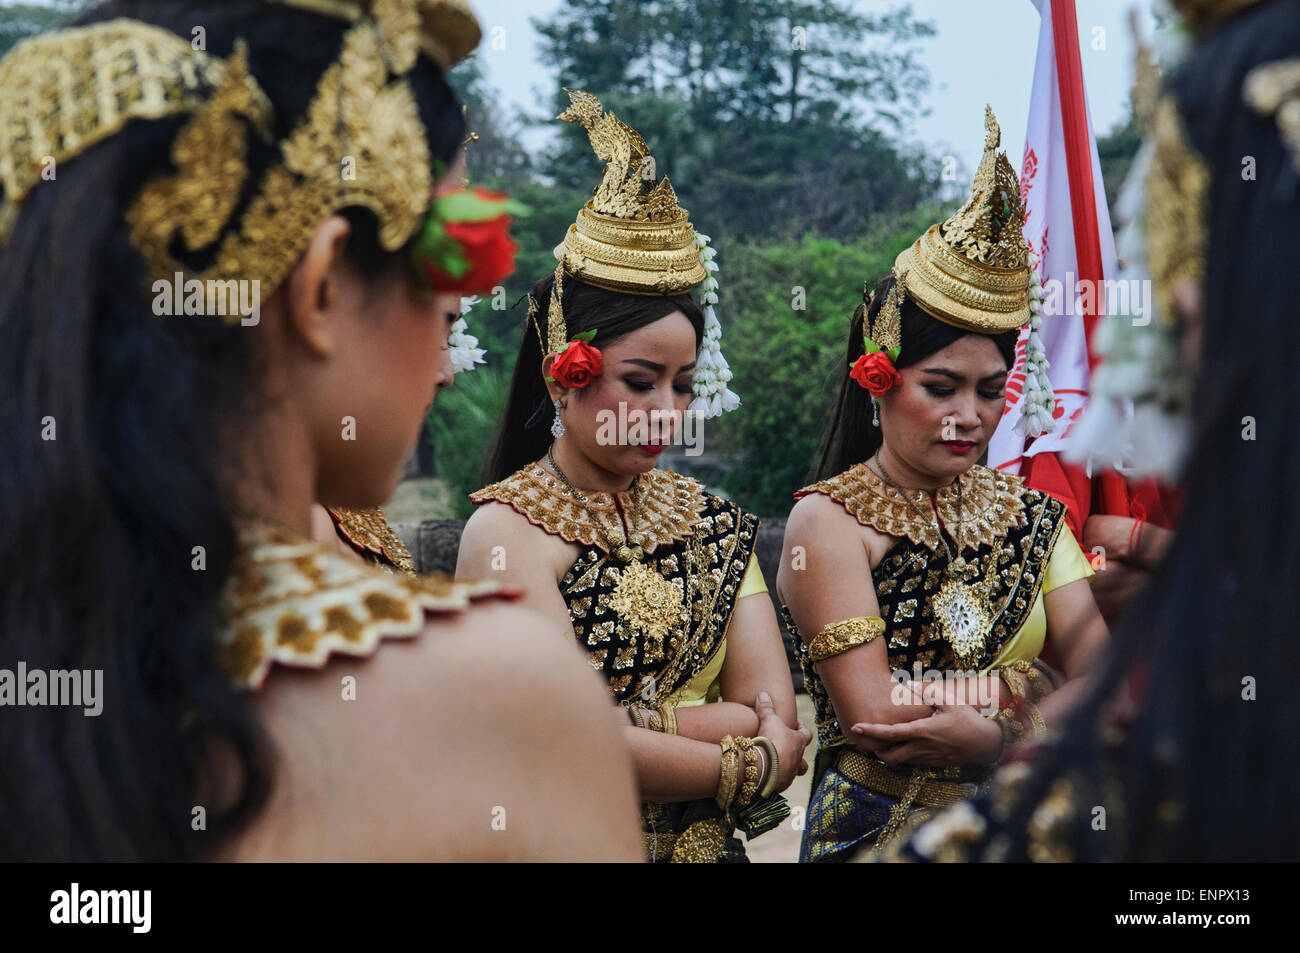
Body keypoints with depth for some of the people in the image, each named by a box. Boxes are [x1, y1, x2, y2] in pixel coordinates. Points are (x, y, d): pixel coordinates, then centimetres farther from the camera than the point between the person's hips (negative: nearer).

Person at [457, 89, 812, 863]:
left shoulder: (710, 521, 9)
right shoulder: (507, 530, -7)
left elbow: (776, 713, 0)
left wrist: (618, 723, -13)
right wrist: (754, 764, -5)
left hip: (707, 846, 4)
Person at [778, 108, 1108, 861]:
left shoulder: (1028, 512, 11)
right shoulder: (829, 522, -3)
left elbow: (1103, 670, 2)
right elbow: (874, 712, -12)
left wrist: (995, 733, -14)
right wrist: (1030, 690, -4)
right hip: (882, 829, -2)